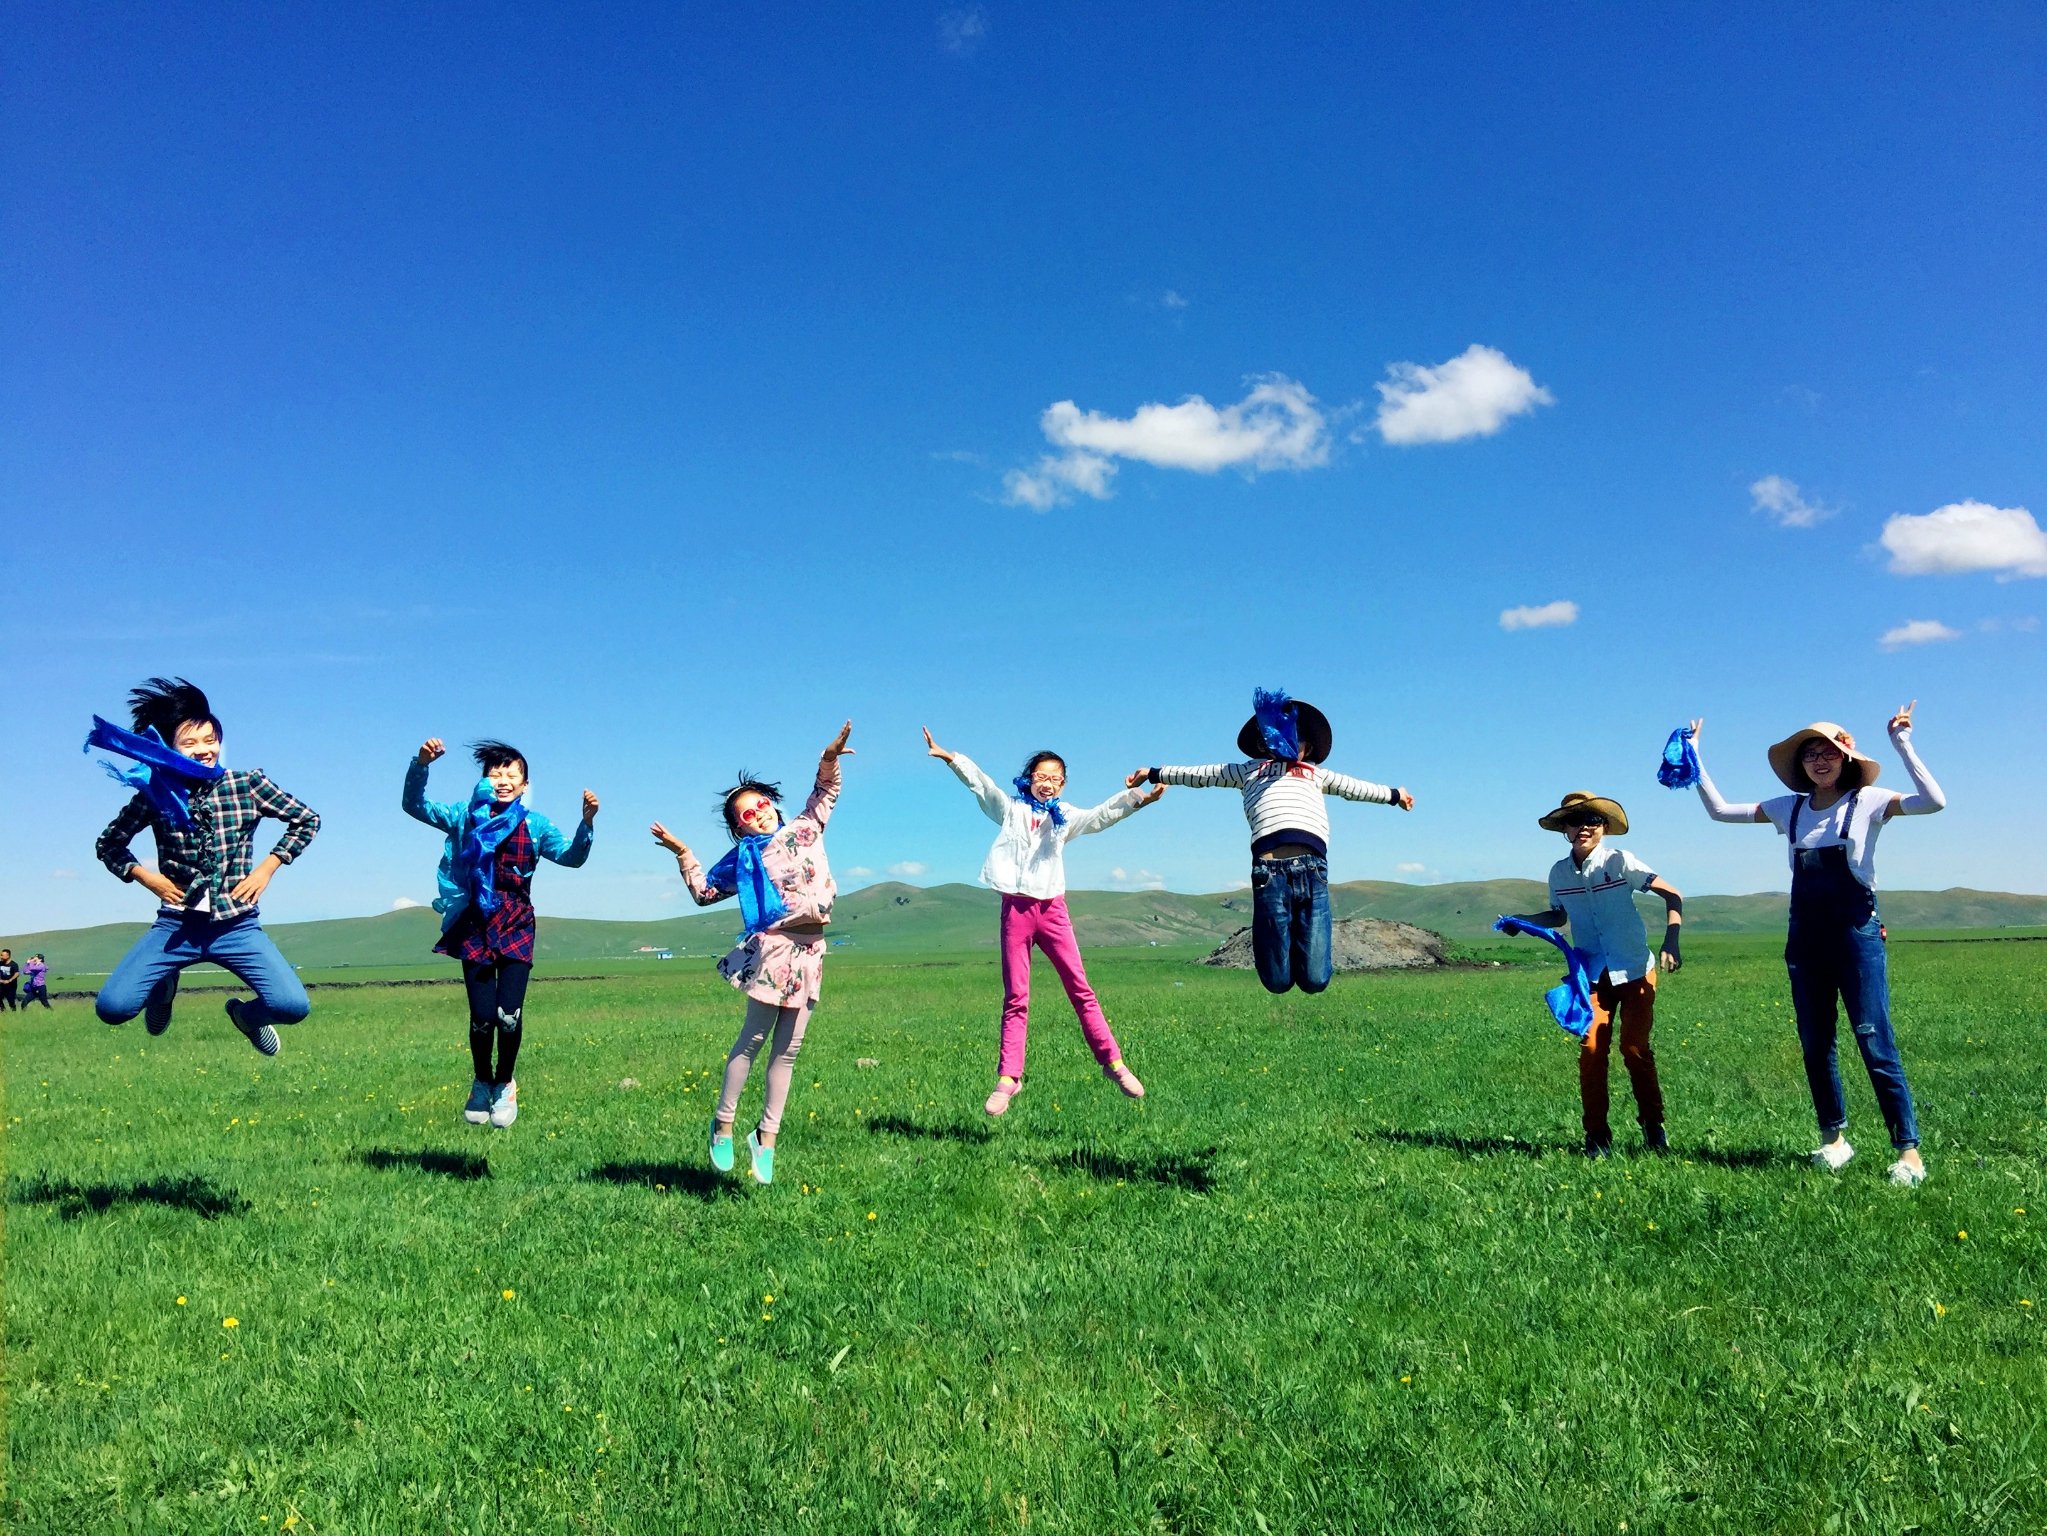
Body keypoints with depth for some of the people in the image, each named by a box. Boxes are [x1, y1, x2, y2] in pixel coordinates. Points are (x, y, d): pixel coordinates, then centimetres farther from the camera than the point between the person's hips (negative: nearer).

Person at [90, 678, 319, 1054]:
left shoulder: (248, 785, -4)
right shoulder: (156, 794, -2)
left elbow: (307, 820, 7)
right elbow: (108, 844, 13)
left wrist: (266, 869, -1)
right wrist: (146, 877, -4)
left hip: (237, 926, -1)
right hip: (176, 926, 1)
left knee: (293, 1007, -18)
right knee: (112, 1007, -15)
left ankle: (247, 1012, 21)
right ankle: (164, 988, 23)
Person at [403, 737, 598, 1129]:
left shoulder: (535, 825, 5)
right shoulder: (466, 816, 5)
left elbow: (572, 857, -3)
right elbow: (414, 806, -2)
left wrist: (587, 822, -20)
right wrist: (421, 764, -19)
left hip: (516, 926, 0)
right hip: (474, 926, 0)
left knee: (509, 1013, -10)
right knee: (482, 1015, -4)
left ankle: (505, 1084, 17)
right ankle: (481, 1082, 25)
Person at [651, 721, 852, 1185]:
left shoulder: (805, 829, 12)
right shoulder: (745, 857, 7)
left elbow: (824, 793, 25)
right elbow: (704, 891, 15)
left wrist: (830, 758, 10)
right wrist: (682, 854, 8)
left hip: (809, 952, 3)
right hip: (773, 948, -3)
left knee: (788, 1049, 6)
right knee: (753, 1039, -1)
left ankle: (766, 1137, 13)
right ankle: (723, 1124, 12)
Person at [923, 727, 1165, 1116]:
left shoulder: (1064, 818, 10)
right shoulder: (1011, 809, 8)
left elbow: (1102, 814, -4)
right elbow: (979, 782, -4)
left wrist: (1138, 798, -21)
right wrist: (948, 757, -17)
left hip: (1052, 908, 1)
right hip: (1016, 907, -1)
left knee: (1080, 989, 0)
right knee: (1015, 998, 2)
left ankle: (1113, 1063, 7)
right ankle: (1008, 1079, 3)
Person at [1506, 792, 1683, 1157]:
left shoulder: (1619, 861, -10)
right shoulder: (1559, 872, 1)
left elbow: (1672, 895, -8)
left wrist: (1671, 942, -20)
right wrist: (1521, 920, 2)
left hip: (1635, 971, -2)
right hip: (1592, 975, 2)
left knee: (1635, 1048, -2)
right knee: (1591, 1049, -7)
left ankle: (1653, 1123, 20)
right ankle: (1597, 1134, 4)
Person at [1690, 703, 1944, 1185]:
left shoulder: (1867, 802, -4)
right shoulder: (1789, 809, 7)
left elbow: (1935, 802, -19)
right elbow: (1719, 810, 11)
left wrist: (1902, 744, -22)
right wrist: (1693, 758, 7)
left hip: (1857, 933, -5)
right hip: (1805, 940, 5)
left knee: (1876, 1044, -7)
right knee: (1815, 1046, 10)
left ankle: (1908, 1150, -1)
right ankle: (1833, 1138, 23)